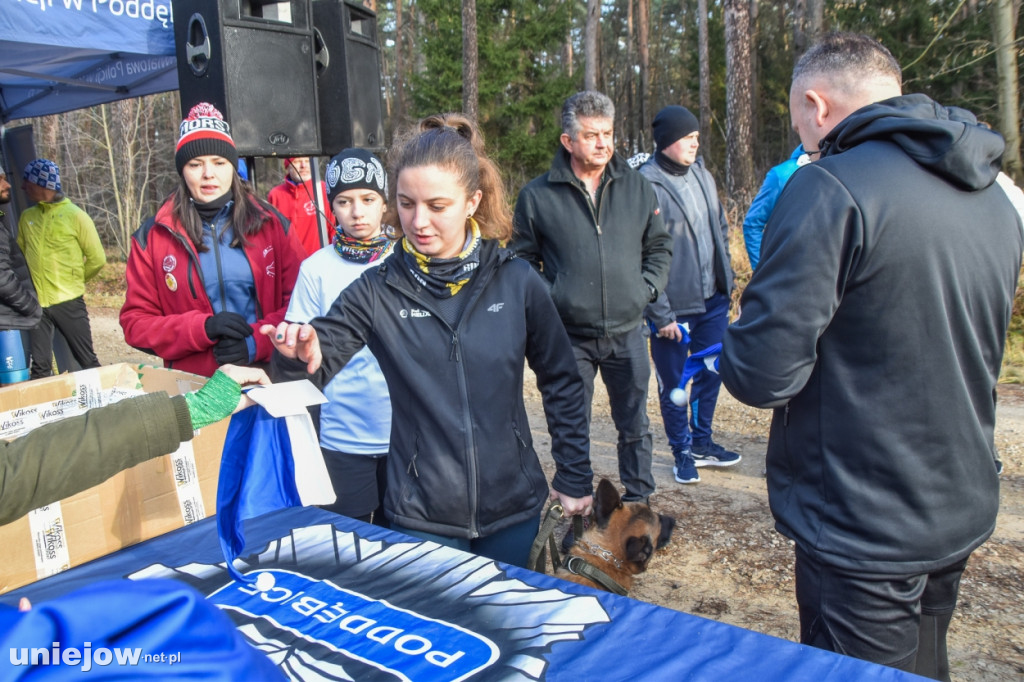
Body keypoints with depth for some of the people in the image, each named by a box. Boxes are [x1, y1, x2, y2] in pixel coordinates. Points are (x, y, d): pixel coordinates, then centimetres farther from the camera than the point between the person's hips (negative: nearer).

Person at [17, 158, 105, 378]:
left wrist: (74, 281, 7)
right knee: (40, 367, 4)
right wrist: (32, 283, 6)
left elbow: (97, 259, -1)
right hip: (37, 304, 4)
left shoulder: (75, 216, -3)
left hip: (69, 302, -4)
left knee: (87, 361, 4)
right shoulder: (26, 218, 10)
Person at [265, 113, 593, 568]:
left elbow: (562, 383, 2)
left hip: (512, 506, 1)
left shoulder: (516, 281, -7)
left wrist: (575, 477, 4)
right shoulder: (378, 290, -7)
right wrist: (305, 352, -37)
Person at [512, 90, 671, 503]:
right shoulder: (537, 195, -4)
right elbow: (523, 259, 3)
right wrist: (546, 301, -9)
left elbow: (660, 246, 14)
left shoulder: (637, 187, 5)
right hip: (568, 335, -2)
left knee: (635, 426, 15)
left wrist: (647, 287, 1)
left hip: (627, 332, 2)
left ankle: (639, 500, 34)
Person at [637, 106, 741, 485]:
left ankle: (702, 441, 35)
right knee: (674, 383, 9)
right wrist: (660, 314, -15)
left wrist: (726, 281, 13)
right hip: (674, 309, -6)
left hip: (713, 302, 6)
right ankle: (682, 451, 28)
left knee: (711, 372, 15)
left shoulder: (702, 176, 8)